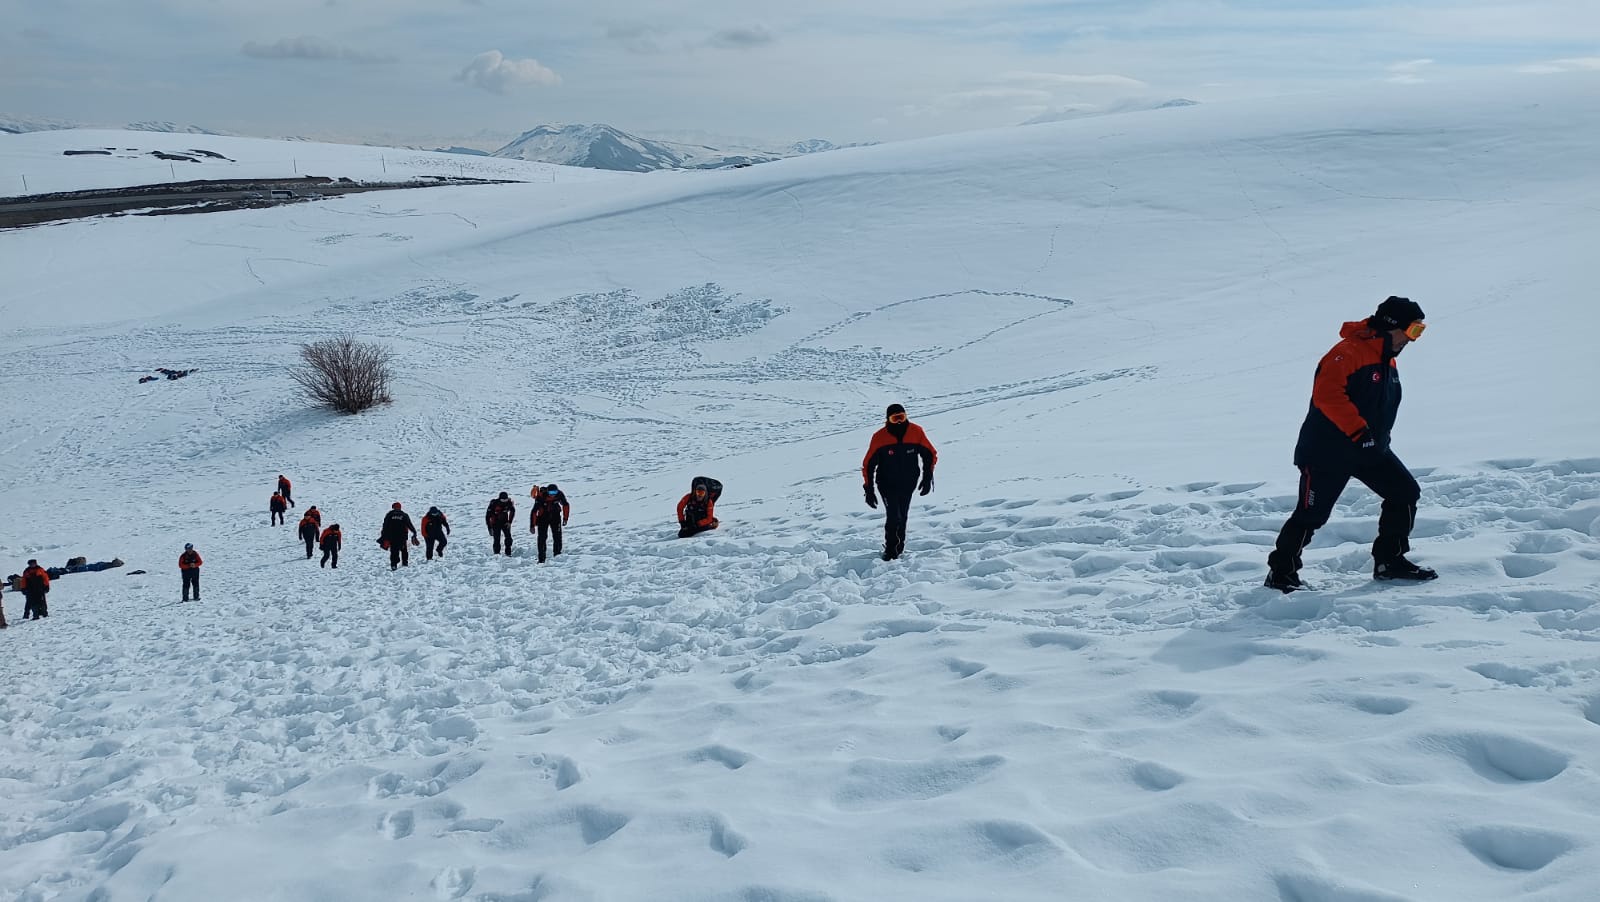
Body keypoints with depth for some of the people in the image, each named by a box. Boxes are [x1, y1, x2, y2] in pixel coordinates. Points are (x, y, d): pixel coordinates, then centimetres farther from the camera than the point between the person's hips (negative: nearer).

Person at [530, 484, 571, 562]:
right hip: (543, 518, -2)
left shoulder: (560, 494, -21)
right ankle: (541, 559, -2)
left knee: (558, 537, -6)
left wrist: (565, 518, 0)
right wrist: (532, 526, -26)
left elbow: (566, 505, -1)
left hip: (555, 517, 2)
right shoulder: (541, 497, -29)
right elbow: (534, 511, -25)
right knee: (542, 538, -7)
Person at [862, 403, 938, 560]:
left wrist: (927, 478, -6)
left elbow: (930, 454, 1)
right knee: (893, 516, -14)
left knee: (902, 516, 12)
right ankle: (890, 550, 0)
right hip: (887, 483, -3)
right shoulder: (879, 437, -18)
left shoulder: (916, 432, -13)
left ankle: (899, 547, 27)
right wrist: (868, 490, -12)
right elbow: (868, 465, -10)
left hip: (908, 482, 3)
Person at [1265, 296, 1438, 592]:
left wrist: (1380, 439, 20)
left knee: (1406, 493, 5)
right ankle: (1281, 571, 7)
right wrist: (1358, 430, -32)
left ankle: (1389, 561, 16)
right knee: (1312, 513, -6)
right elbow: (1327, 394, -31)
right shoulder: (1348, 353, -18)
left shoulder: (1388, 362, 13)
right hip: (1328, 450, -9)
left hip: (1370, 449, 9)